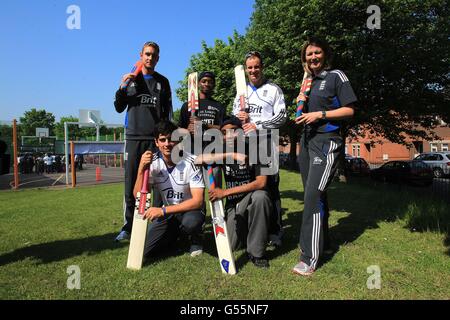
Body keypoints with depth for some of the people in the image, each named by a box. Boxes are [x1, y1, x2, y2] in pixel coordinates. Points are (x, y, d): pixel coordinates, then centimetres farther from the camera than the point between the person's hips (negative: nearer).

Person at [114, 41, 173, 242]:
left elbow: (168, 110, 11)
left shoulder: (162, 81, 12)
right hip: (133, 137, 1)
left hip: (156, 138, 0)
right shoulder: (130, 78, 13)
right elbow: (119, 108, 11)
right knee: (131, 183, 0)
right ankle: (128, 226, 8)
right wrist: (122, 87, -4)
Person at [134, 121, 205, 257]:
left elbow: (197, 200, -25)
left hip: (190, 209, -3)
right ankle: (175, 233, 20)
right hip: (167, 212, 4)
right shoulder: (152, 162, -10)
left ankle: (196, 238, 1)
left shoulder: (191, 162, -22)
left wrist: (163, 210, -31)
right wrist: (141, 168, -27)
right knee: (146, 249, -10)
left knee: (191, 222, -37)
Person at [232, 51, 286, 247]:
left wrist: (257, 125, -11)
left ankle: (275, 233, 2)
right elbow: (234, 115, 22)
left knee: (271, 186, -6)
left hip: (266, 142, -4)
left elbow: (281, 117, -2)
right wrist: (238, 116, -2)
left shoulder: (274, 89, 7)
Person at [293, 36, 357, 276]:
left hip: (326, 142, -7)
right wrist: (302, 104, 5)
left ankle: (310, 257, -12)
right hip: (307, 141, 8)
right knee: (314, 195, 13)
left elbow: (349, 110, -6)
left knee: (314, 195, -16)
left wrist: (320, 114, -15)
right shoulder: (309, 82, 18)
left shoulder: (336, 76, 0)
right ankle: (321, 241, 28)